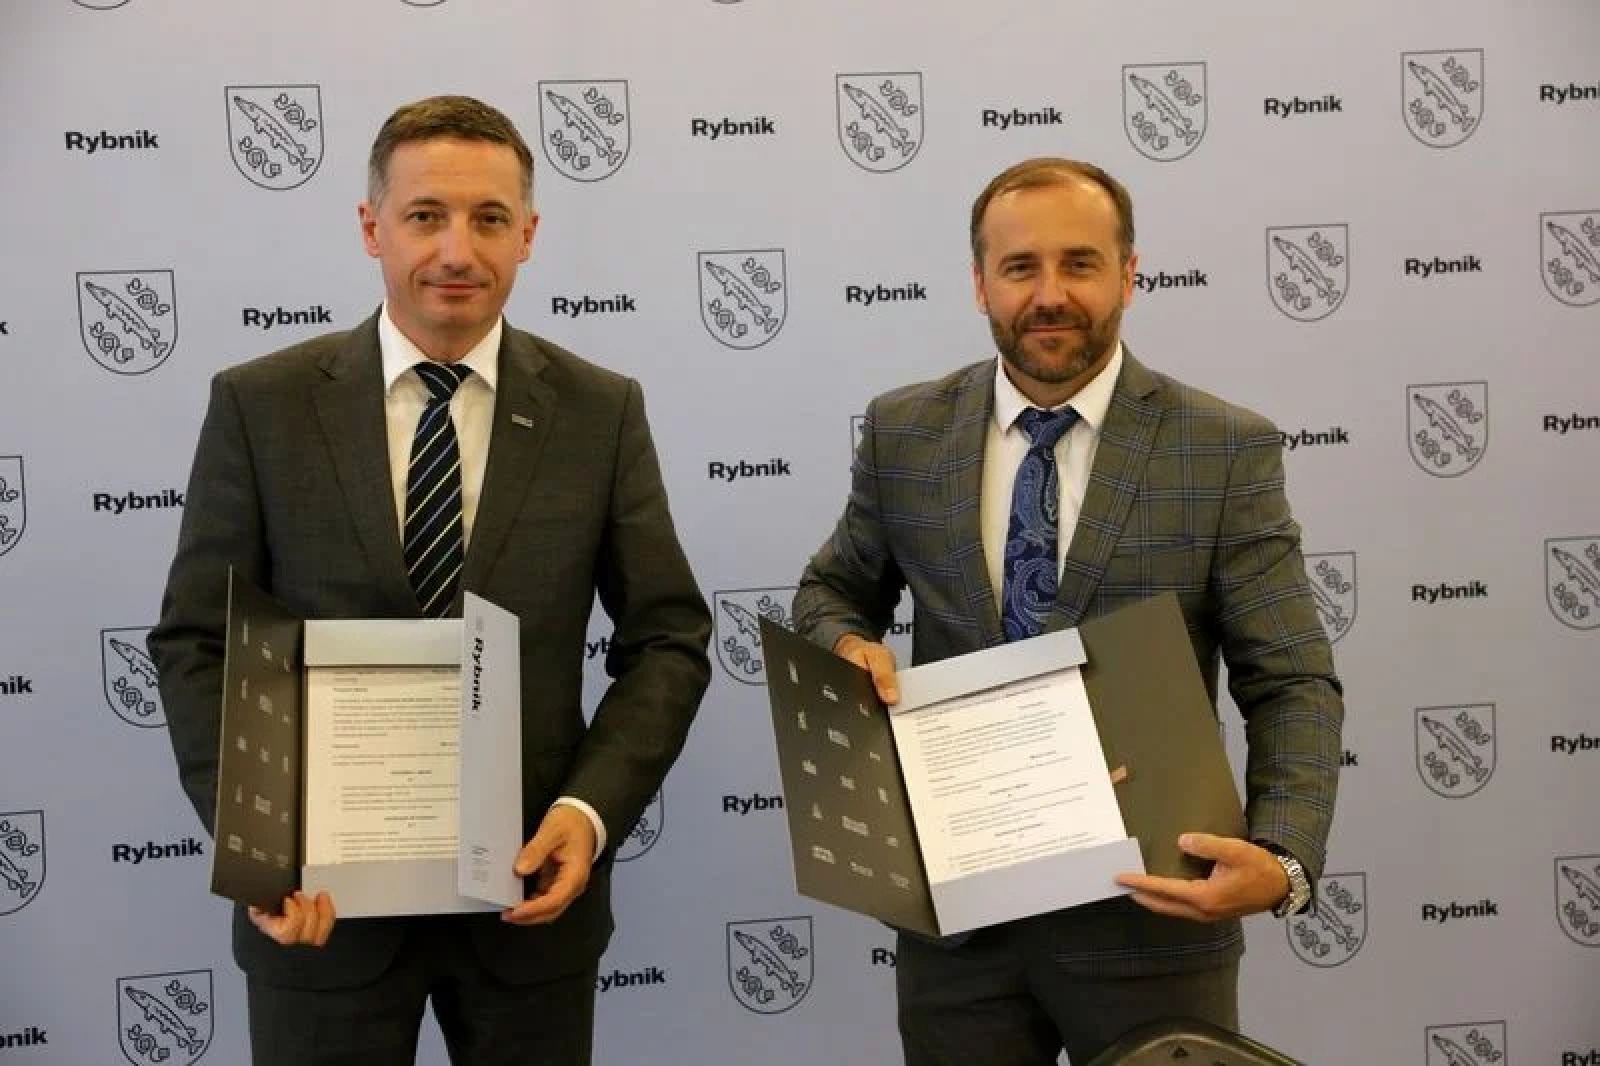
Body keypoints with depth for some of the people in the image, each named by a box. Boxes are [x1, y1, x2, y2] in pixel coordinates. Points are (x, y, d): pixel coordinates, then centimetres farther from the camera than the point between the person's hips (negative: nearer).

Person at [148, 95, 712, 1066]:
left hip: (531, 888, 1)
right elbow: (197, 644, -1)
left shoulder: (602, 412, -1)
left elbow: (669, 639, 1)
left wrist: (591, 810, -13)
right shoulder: (260, 406, -3)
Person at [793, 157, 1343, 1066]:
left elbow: (1293, 687, -8)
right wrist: (849, 645, -10)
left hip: (1151, 917, -2)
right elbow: (833, 592, 14)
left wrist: (1280, 859, -25)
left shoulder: (1229, 450, -6)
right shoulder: (904, 431, 1)